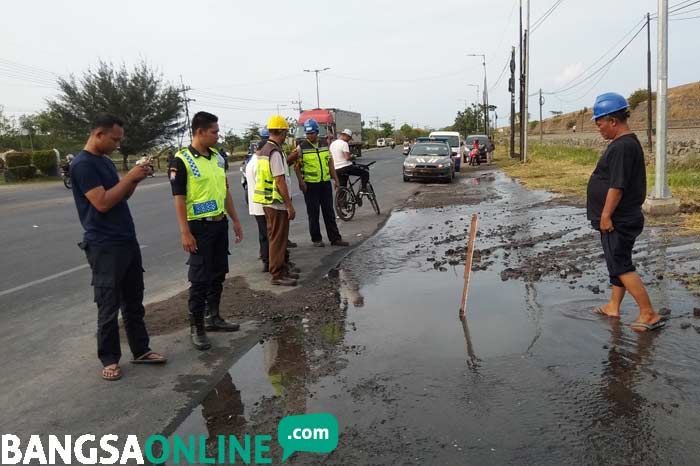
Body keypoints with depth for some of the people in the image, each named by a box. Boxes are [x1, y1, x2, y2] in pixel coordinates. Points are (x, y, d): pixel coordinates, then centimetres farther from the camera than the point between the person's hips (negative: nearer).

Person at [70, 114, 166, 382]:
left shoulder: (106, 161, 14)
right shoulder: (82, 164, -14)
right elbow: (102, 202, -22)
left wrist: (135, 180, 1)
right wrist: (129, 177, -17)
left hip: (128, 241, 9)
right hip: (104, 247, -9)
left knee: (134, 302, 14)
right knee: (109, 307, 1)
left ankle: (141, 351, 24)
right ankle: (109, 359, 14)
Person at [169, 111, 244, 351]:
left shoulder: (217, 157, 9)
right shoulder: (181, 160, -12)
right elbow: (179, 199, -14)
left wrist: (235, 220, 15)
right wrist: (185, 232, -18)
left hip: (220, 223, 7)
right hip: (199, 226, -7)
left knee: (218, 274, 14)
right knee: (199, 278, -2)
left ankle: (213, 317, 27)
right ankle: (196, 327, 9)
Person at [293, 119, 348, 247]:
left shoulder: (324, 145, 10)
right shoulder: (301, 147, -4)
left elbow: (330, 163, 15)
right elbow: (297, 167, -4)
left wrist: (336, 180, 11)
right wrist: (301, 182, -13)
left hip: (326, 183, 4)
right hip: (310, 184, -4)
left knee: (329, 212, 7)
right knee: (313, 213, 4)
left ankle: (335, 238, 12)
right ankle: (316, 239, 14)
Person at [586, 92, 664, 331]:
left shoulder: (622, 147, -21)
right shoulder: (627, 143, 13)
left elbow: (617, 186, -25)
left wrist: (606, 216, -20)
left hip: (617, 221, -11)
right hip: (620, 219, 11)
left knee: (622, 267, -5)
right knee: (618, 264, 18)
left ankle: (649, 314, 1)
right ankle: (613, 307, 30)